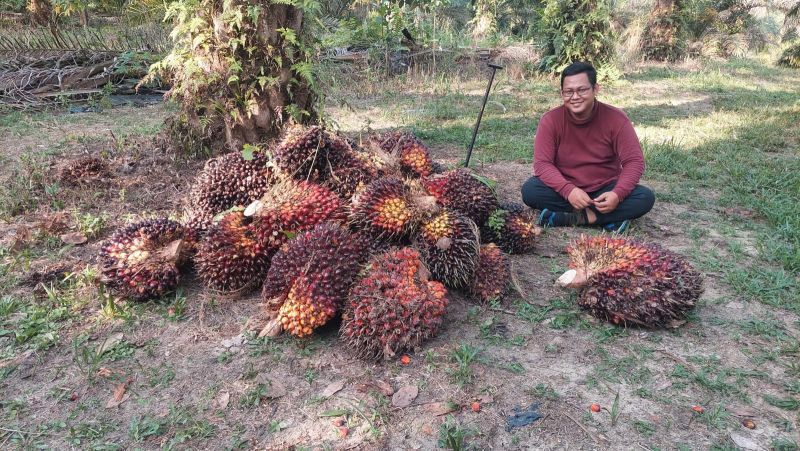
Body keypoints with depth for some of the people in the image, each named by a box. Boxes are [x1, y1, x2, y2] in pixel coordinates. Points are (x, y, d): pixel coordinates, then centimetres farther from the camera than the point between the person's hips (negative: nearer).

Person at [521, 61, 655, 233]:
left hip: (605, 191, 1)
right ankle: (607, 218, -22)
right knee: (529, 190, -29)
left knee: (646, 197, -25)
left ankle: (570, 218, -22)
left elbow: (634, 161, -11)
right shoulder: (550, 120, -12)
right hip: (566, 191, 0)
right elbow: (542, 163, -16)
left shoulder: (616, 118, -11)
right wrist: (568, 190, -32)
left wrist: (618, 194, -29)